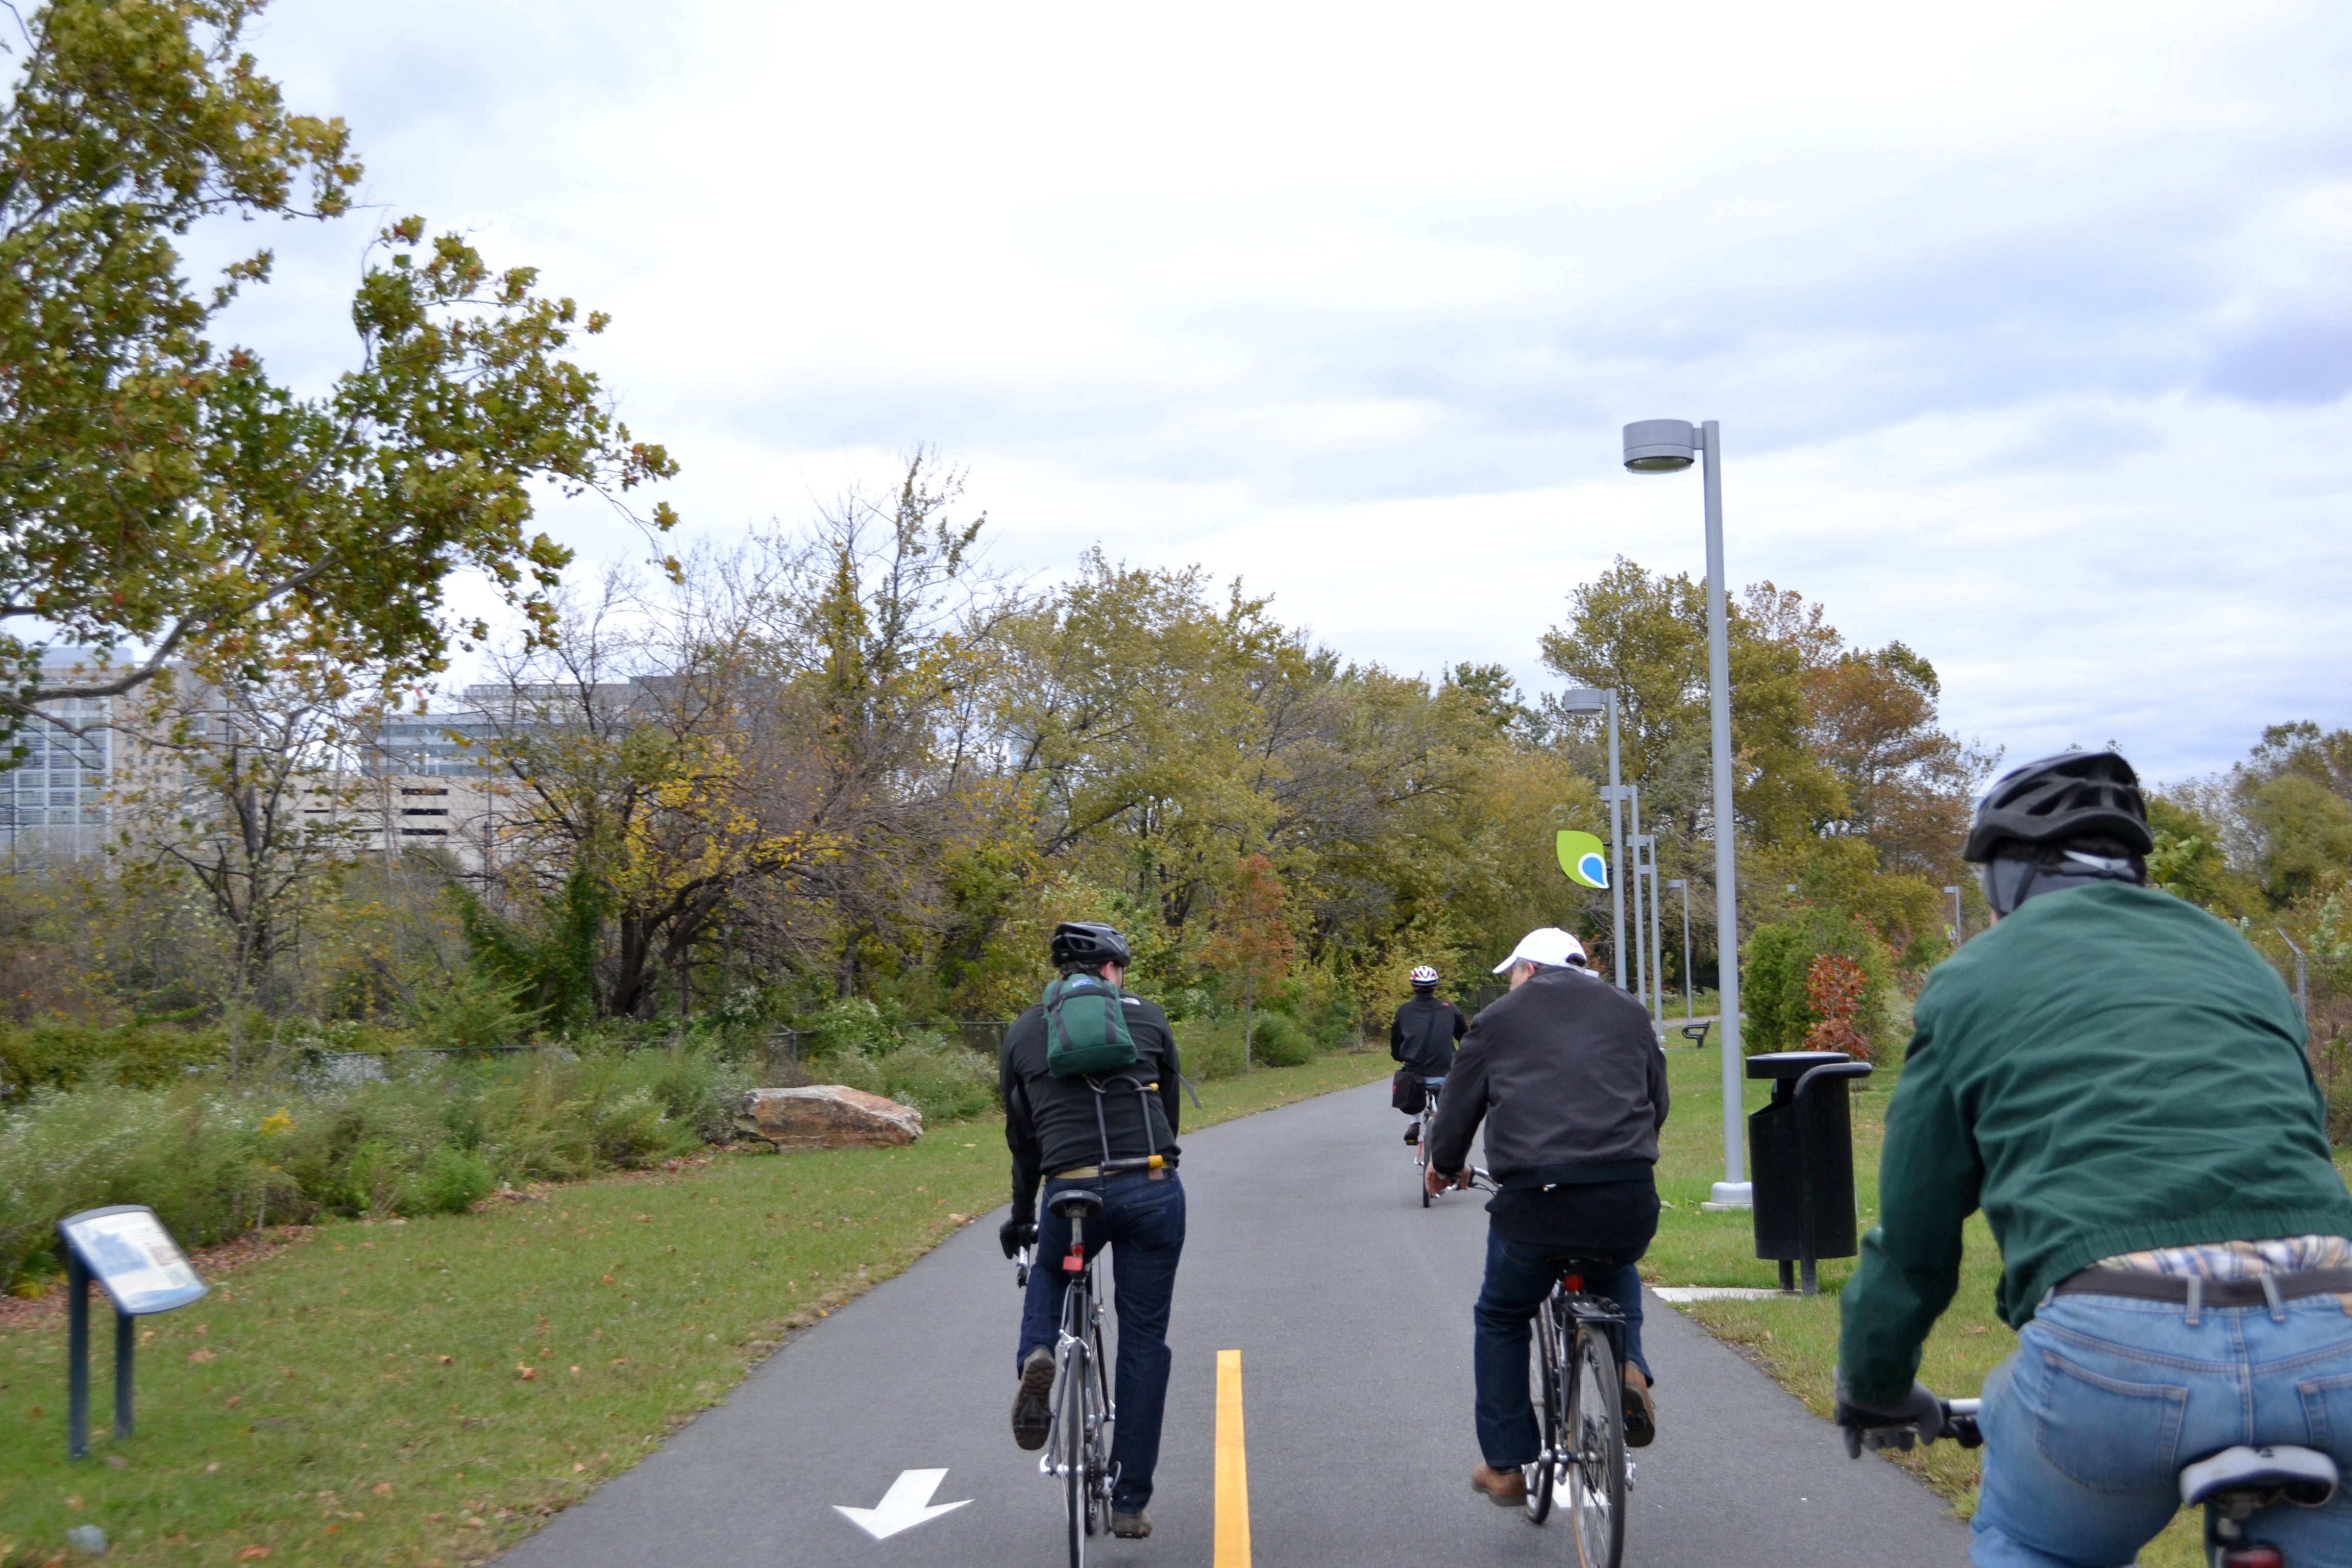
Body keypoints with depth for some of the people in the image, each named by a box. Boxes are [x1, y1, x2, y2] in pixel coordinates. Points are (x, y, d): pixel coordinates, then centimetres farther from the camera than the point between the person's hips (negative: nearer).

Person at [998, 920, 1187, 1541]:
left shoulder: (1024, 1031, 15)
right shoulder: (1147, 1018, 13)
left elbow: (1021, 1136, 22)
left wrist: (1021, 1216, 34)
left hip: (1073, 1192, 0)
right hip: (1153, 1189, 0)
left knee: (1050, 1273, 34)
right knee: (1144, 1341, 11)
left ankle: (1036, 1356, 1)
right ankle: (1130, 1502, 15)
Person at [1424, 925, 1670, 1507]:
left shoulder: (1501, 1017, 12)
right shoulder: (1629, 1012, 20)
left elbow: (1458, 1108, 15)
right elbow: (1658, 1104, 27)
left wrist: (1446, 1167, 36)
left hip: (1534, 1198, -3)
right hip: (1628, 1199, 3)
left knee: (1502, 1319, 21)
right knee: (1616, 1273, 37)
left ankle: (1506, 1465, 22)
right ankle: (1629, 1368, 10)